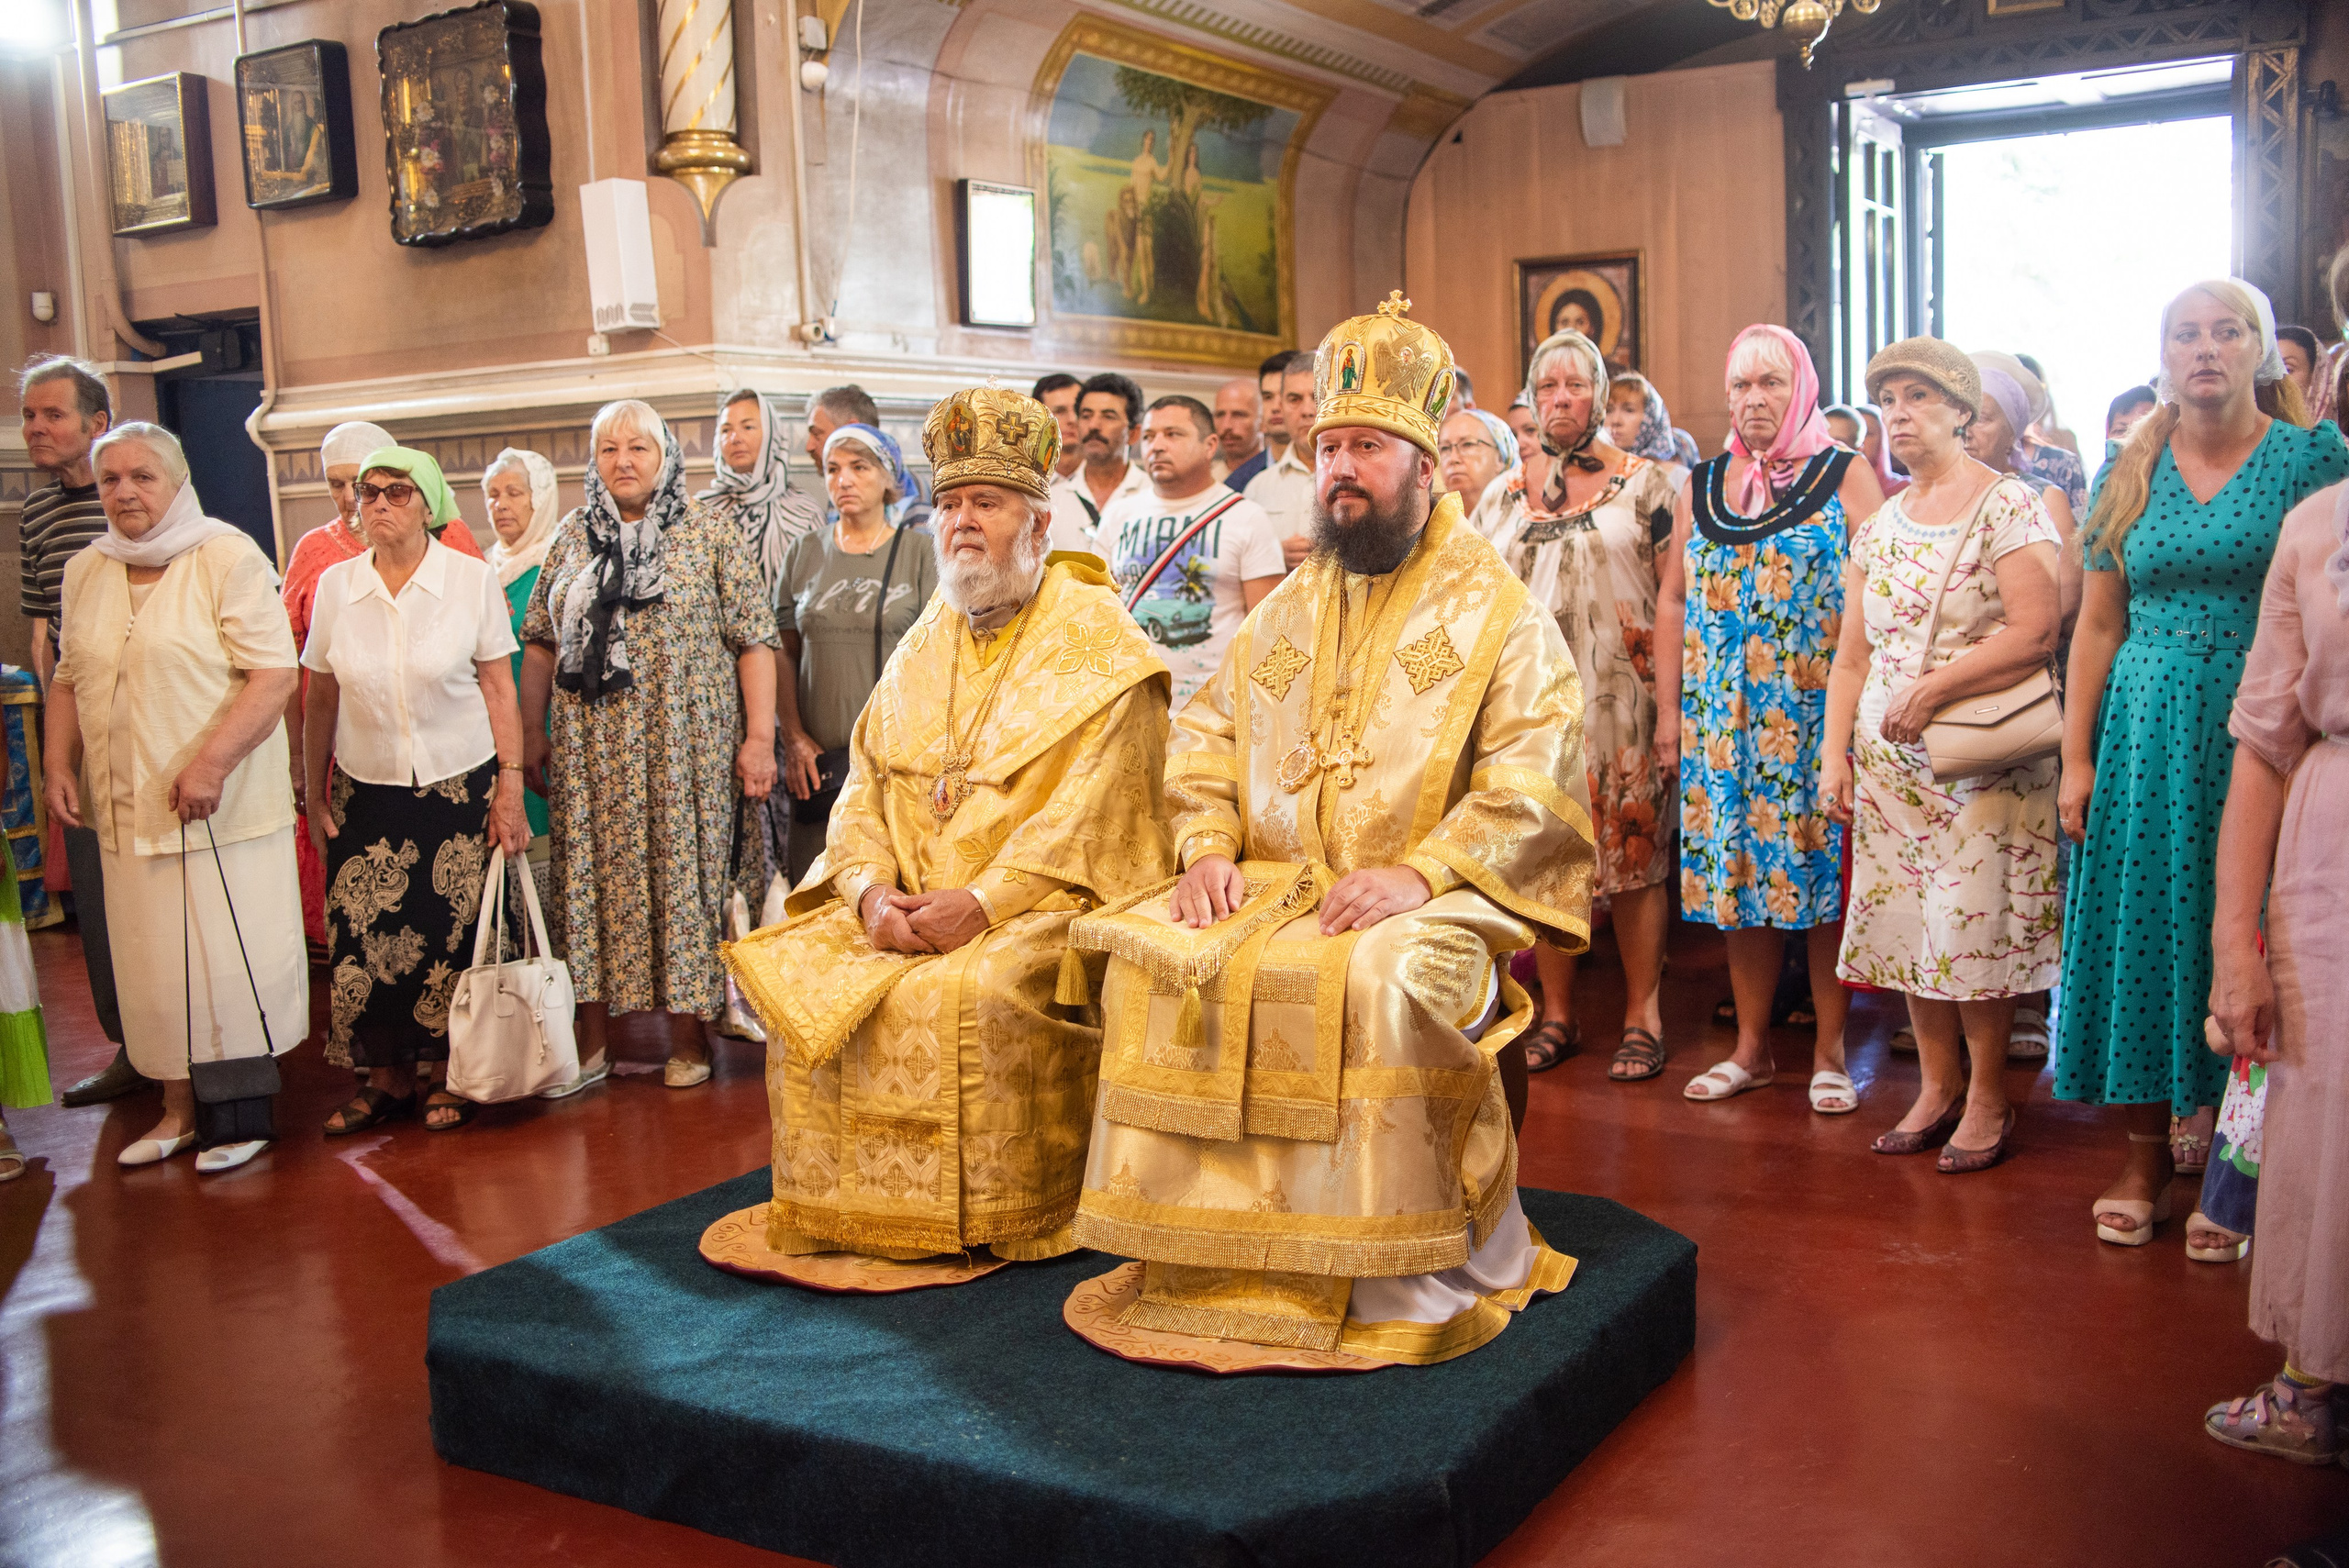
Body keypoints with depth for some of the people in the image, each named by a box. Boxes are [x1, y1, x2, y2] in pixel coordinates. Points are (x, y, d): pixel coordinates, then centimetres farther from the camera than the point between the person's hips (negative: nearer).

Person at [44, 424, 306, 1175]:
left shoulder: (229, 557, -8)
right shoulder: (85, 573, 12)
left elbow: (273, 673, -14)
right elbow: (70, 679, 20)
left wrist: (211, 762, -21)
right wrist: (60, 765, 6)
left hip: (223, 808, -6)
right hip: (127, 812, 6)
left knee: (230, 961, 0)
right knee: (150, 968, 11)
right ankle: (178, 1108, 24)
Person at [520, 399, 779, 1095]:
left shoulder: (708, 534, 0)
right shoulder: (574, 537, 10)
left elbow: (755, 639, -4)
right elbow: (540, 641, 15)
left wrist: (759, 736, -10)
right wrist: (533, 732, 11)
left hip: (683, 747, -3)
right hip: (590, 753, 3)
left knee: (681, 875, 0)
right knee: (590, 879, 5)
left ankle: (688, 1035, 13)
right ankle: (593, 1041, 14)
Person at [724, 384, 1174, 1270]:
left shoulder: (1095, 647, -4)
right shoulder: (926, 643, 17)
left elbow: (1090, 812, -15)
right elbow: (865, 781, 11)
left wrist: (983, 903, -23)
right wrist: (871, 888, -8)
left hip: (1042, 909, -6)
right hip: (907, 911, 6)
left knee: (968, 996, -31)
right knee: (798, 980, -11)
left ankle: (991, 1223, -11)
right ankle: (848, 1213, 4)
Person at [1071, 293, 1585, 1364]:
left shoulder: (1502, 618, 2)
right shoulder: (1285, 613, 20)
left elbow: (1532, 782, -10)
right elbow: (1207, 736, 18)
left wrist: (1420, 873, -22)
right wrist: (1208, 850, -1)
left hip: (1430, 900, -5)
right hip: (1276, 885, 5)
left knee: (1382, 980, -35)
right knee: (1148, 960, -17)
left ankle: (1433, 1266, -17)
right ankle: (1206, 1248, -6)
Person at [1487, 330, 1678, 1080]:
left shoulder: (1645, 481, 3)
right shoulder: (1519, 493, 13)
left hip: (1620, 692, -3)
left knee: (1635, 844, -2)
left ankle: (1642, 1015, 9)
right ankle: (1557, 1016, 14)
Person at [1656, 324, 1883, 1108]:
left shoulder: (1847, 477, 0)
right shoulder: (1700, 486, 12)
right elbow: (1672, 601, 13)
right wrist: (1668, 710, 8)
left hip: (1818, 714, -4)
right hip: (1721, 719, 4)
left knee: (1822, 870, -1)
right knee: (1737, 868, 6)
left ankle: (1830, 1049, 12)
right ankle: (1750, 1046, 19)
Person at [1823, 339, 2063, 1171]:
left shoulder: (2007, 503, -6)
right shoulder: (1878, 523, 13)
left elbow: (2035, 633, -15)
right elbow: (1854, 653, 13)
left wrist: (1930, 689, -17)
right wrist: (1833, 751, 5)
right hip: (1889, 756, 6)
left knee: (1973, 922, -5)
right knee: (1906, 918, 7)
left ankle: (1987, 1096, 10)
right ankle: (1938, 1086, 20)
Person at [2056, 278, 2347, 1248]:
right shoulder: (2131, 474, 9)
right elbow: (2099, 625, 9)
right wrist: (2077, 759, 4)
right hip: (2144, 732, 3)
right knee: (2142, 932, 4)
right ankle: (2146, 1153, 17)